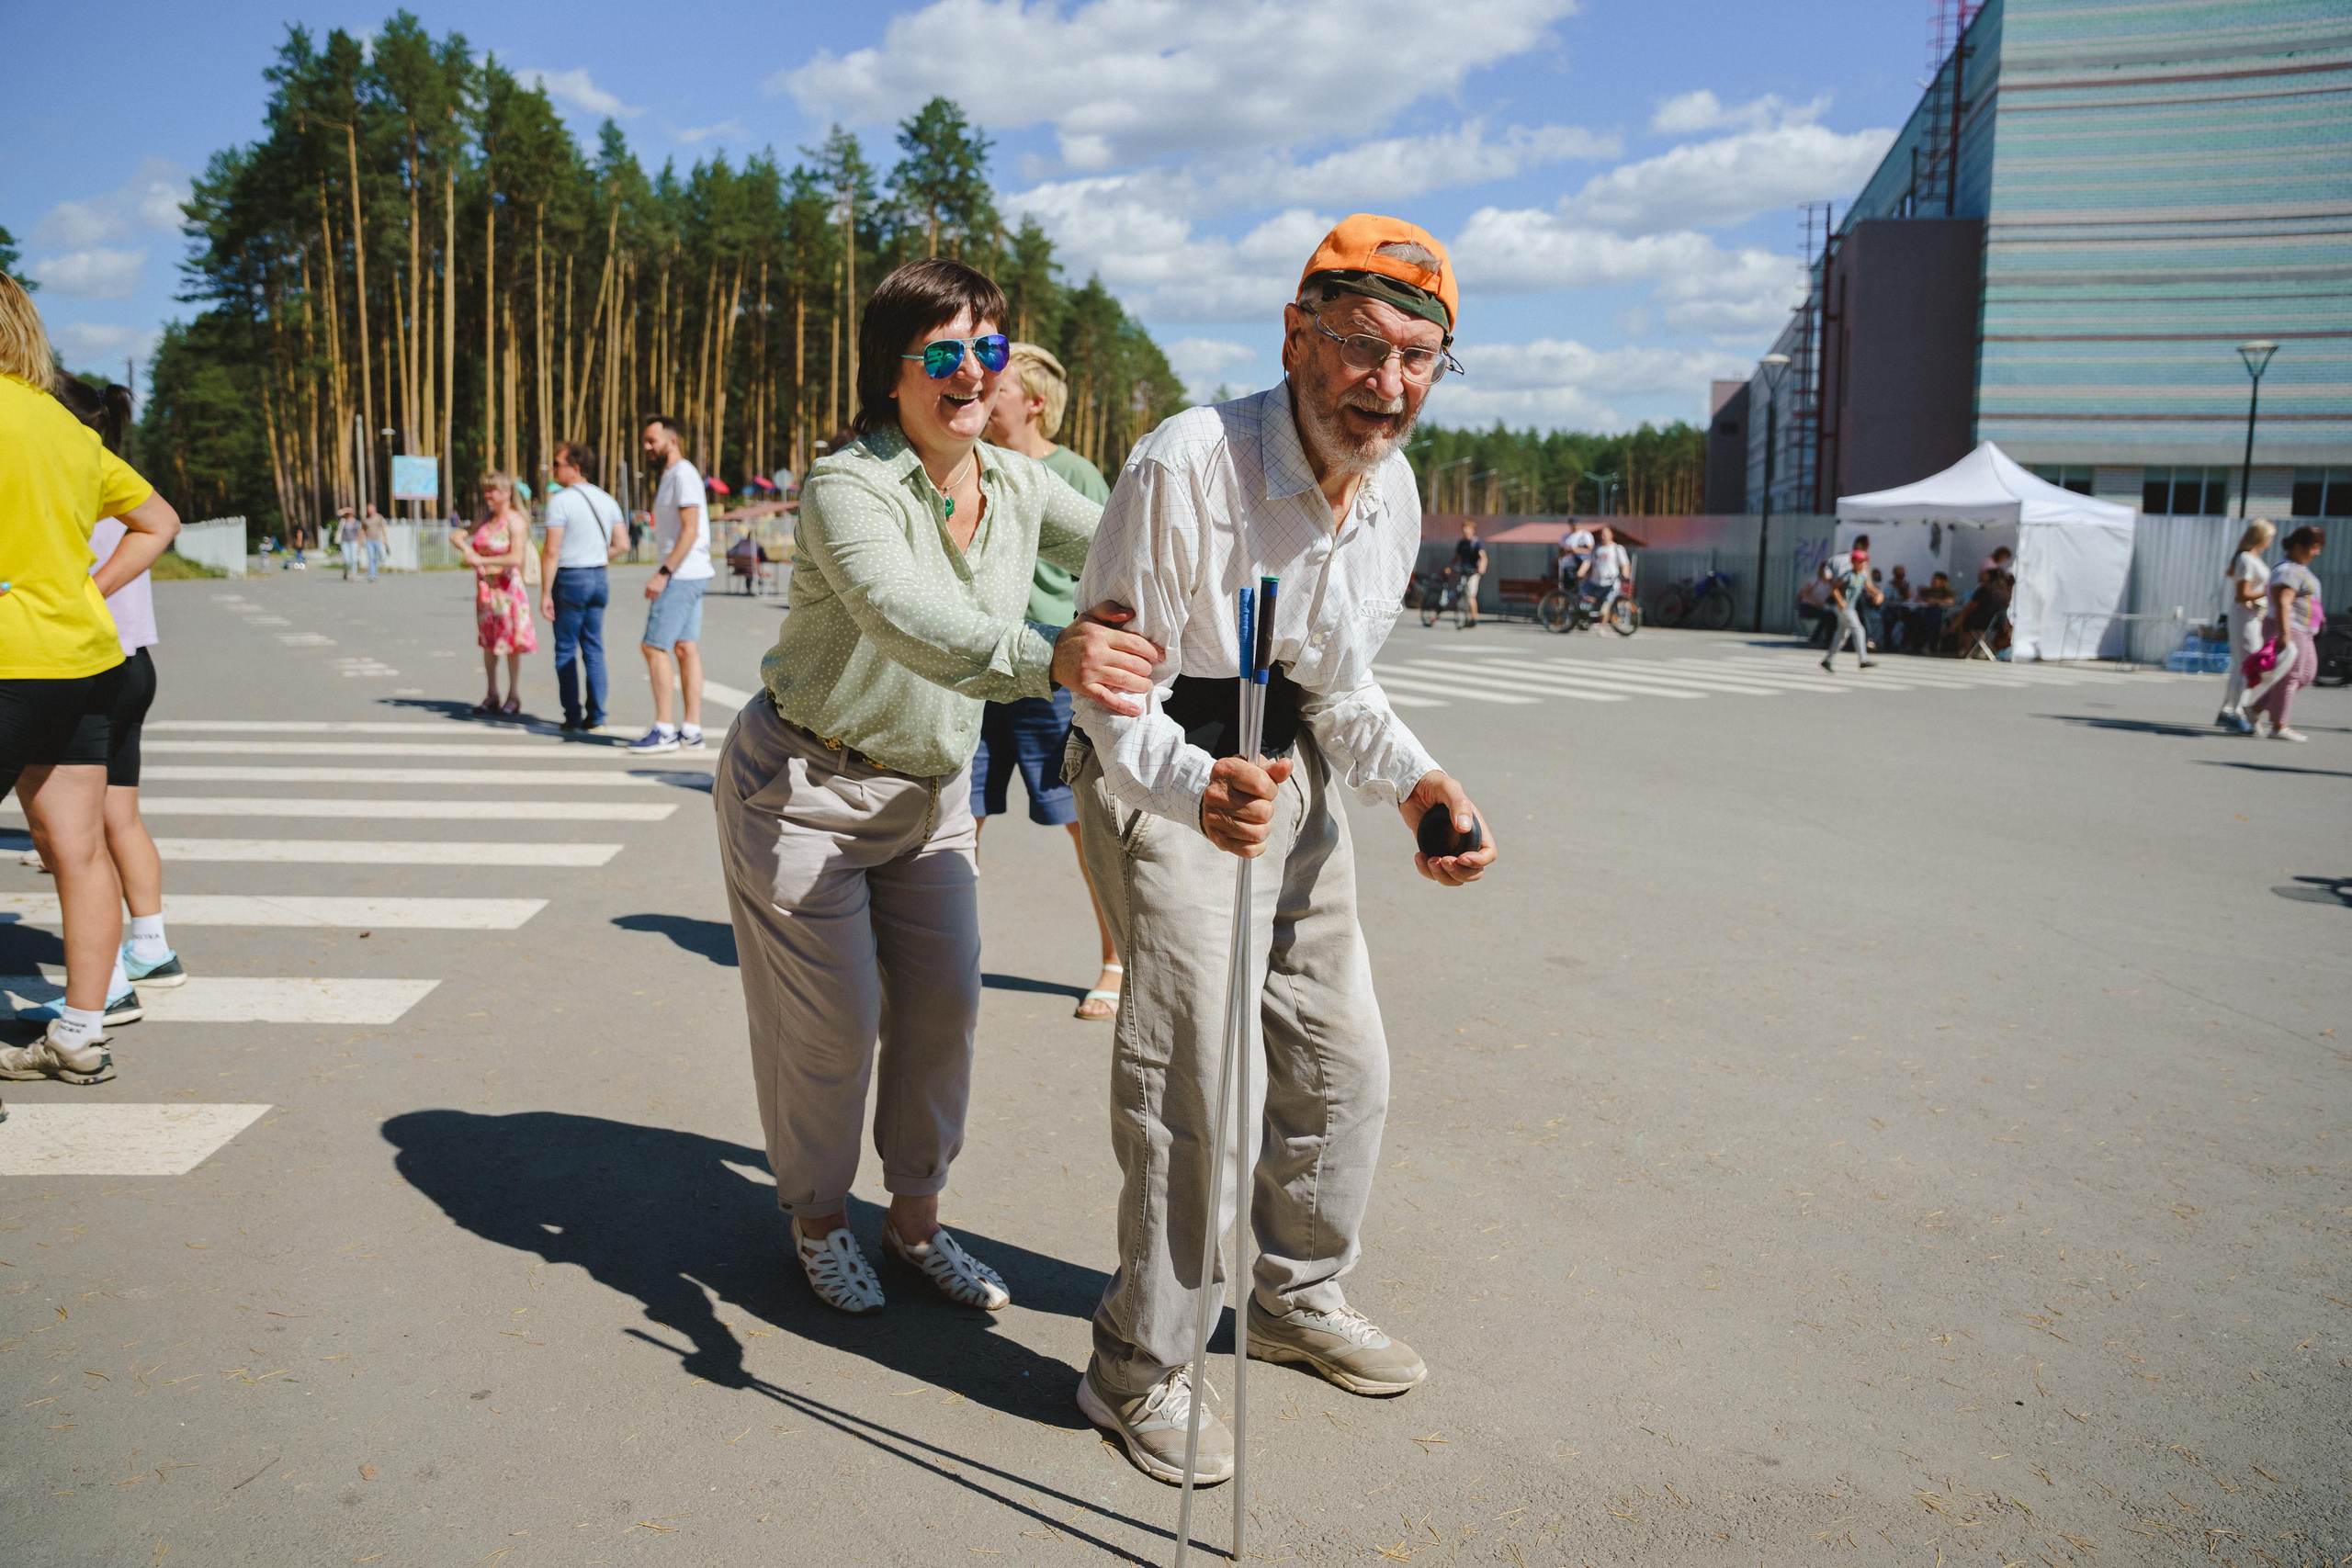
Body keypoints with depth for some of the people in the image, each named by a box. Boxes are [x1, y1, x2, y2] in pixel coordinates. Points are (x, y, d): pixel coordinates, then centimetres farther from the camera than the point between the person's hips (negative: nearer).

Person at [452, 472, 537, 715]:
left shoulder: (515, 521, -10)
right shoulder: (486, 520, 13)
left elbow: (516, 558, -22)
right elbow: (455, 535, 20)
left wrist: (482, 560, -15)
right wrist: (466, 549, -2)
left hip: (508, 589, -8)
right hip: (485, 589, 8)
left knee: (511, 642, -2)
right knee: (488, 642, 10)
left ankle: (514, 696, 6)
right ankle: (492, 695, 17)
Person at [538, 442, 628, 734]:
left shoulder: (560, 501, -12)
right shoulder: (606, 500, 8)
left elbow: (552, 551, -15)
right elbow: (621, 544, 7)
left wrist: (545, 594, -12)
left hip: (570, 579, -6)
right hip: (599, 578, 6)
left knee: (566, 650, 2)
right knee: (593, 647, 10)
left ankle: (573, 716, 2)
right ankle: (596, 713, 8)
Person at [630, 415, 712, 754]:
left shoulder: (683, 475, -12)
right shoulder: (670, 476, 19)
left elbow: (690, 530, -19)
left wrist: (663, 573, -22)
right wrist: (664, 574, 18)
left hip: (681, 576, -10)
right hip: (689, 575, 10)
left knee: (655, 648, -8)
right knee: (686, 648, 7)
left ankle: (663, 730, -6)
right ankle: (691, 730, 8)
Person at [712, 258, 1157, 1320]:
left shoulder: (1019, 487, -3)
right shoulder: (847, 486, -23)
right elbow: (909, 617, -42)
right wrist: (1048, 661, -60)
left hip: (929, 793, 6)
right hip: (804, 785, -6)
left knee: (944, 1003, 8)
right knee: (834, 1021, 2)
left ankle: (915, 1217, 27)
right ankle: (817, 1219, 27)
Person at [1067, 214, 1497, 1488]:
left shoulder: (1394, 495, -2)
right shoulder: (1187, 468, -26)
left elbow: (1340, 686, 9)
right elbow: (1112, 691, -23)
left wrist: (1413, 781, -10)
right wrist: (1199, 788, -43)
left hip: (1291, 769, 7)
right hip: (1164, 776, -7)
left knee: (1344, 1065, 13)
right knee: (1196, 1080, -12)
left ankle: (1296, 1300, 37)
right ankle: (1140, 1369, 9)